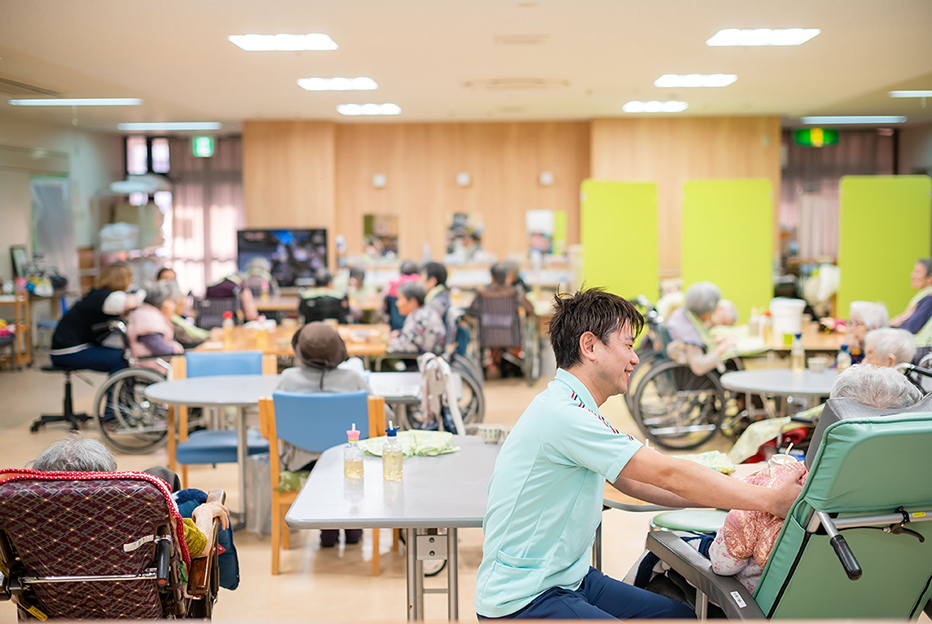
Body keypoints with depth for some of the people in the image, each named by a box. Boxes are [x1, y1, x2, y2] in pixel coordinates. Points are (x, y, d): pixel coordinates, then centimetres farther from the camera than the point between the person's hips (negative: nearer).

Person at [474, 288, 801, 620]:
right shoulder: (562, 414, -22)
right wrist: (772, 500, -16)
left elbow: (634, 482, 17)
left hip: (569, 580, 10)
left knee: (683, 615, 5)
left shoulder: (575, 410, 11)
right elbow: (668, 475, -22)